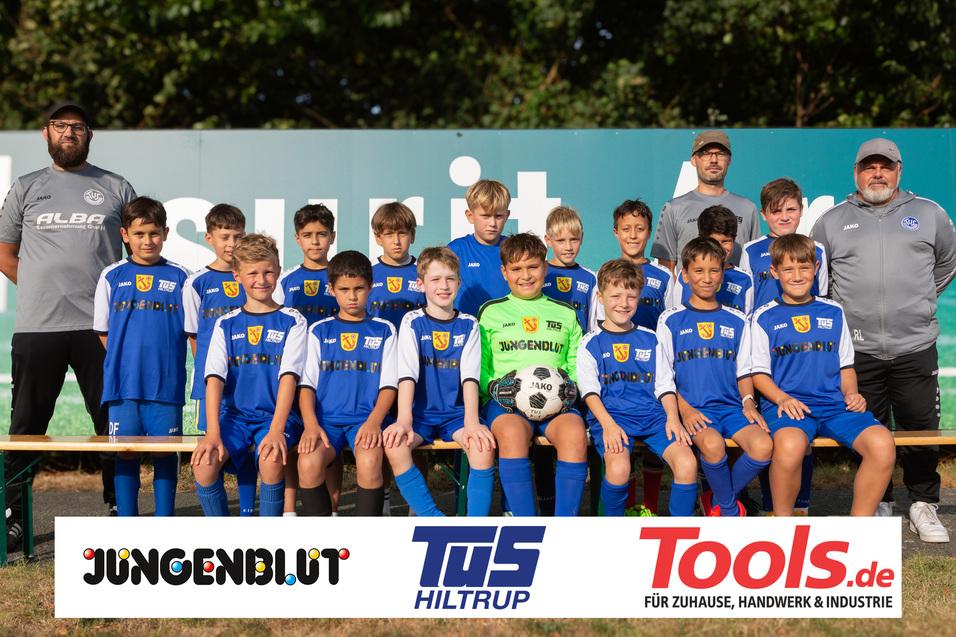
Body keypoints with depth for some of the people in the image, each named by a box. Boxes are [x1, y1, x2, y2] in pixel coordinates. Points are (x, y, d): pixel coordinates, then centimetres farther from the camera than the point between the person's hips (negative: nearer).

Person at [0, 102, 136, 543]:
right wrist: (43, 289, 6)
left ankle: (119, 512, 10)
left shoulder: (116, 189, 10)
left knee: (113, 423, 1)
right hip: (36, 327, 1)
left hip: (101, 328, 0)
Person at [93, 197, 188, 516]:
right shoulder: (112, 276, 7)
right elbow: (103, 331, 11)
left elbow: (193, 331, 7)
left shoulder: (179, 277, 5)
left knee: (165, 453, 3)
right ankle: (126, 523, 12)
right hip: (123, 382, 1)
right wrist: (126, 361, 5)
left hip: (167, 383, 0)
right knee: (126, 453, 4)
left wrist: (165, 363, 1)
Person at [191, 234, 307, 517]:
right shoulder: (226, 324, 10)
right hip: (234, 413, 2)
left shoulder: (292, 321, 3)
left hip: (276, 414, -2)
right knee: (203, 461, -25)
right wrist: (213, 433, -17)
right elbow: (215, 378, -2)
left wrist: (276, 429, -23)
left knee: (271, 458, -33)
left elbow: (288, 376, -9)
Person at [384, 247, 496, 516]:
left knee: (484, 444, -31)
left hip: (457, 412, 1)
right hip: (421, 411, 0)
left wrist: (471, 422, -21)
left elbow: (470, 376, -5)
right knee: (393, 443, -32)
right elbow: (407, 373, -9)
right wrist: (404, 421, -24)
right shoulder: (413, 322, 3)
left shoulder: (468, 325, 7)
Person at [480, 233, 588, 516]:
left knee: (574, 433, -35)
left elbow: (577, 367, 21)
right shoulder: (491, 312, 17)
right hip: (506, 403, -1)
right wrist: (493, 387, -6)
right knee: (512, 432, -39)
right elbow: (478, 366, 15)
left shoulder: (566, 314, 22)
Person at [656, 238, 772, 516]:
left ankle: (718, 500, 0)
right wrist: (685, 410, -11)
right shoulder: (671, 320, 7)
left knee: (763, 446, -27)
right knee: (712, 445, -35)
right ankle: (731, 509, -6)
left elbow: (744, 371, 17)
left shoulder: (736, 321, 16)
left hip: (732, 405, 3)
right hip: (694, 407, -3)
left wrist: (748, 402, -3)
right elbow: (664, 379, 4)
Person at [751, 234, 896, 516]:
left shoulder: (833, 312, 18)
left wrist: (851, 394, 1)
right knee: (790, 446, -39)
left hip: (834, 403, 3)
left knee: (883, 444, -26)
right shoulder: (765, 317, 9)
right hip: (788, 404, -3)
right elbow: (759, 373, 6)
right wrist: (782, 399, -13)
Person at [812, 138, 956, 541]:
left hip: (916, 346, 0)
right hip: (858, 348, 0)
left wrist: (921, 300, 16)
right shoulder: (832, 222, 9)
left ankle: (923, 506, 14)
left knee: (922, 430, 1)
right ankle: (879, 506, 16)